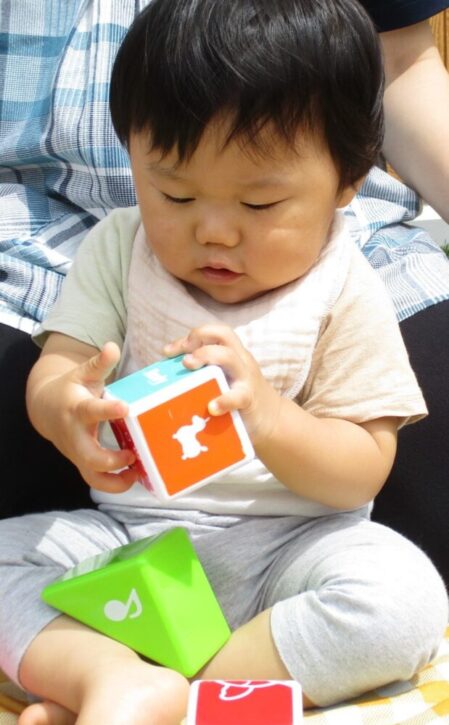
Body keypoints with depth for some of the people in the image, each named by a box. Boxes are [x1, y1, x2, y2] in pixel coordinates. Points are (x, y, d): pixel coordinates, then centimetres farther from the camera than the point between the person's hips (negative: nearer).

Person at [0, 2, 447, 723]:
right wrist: (67, 409, -33)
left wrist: (268, 418, -31)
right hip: (126, 530, 3)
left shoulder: (343, 294, -8)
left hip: (284, 542, -2)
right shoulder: (118, 250, 0)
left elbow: (362, 472, -9)